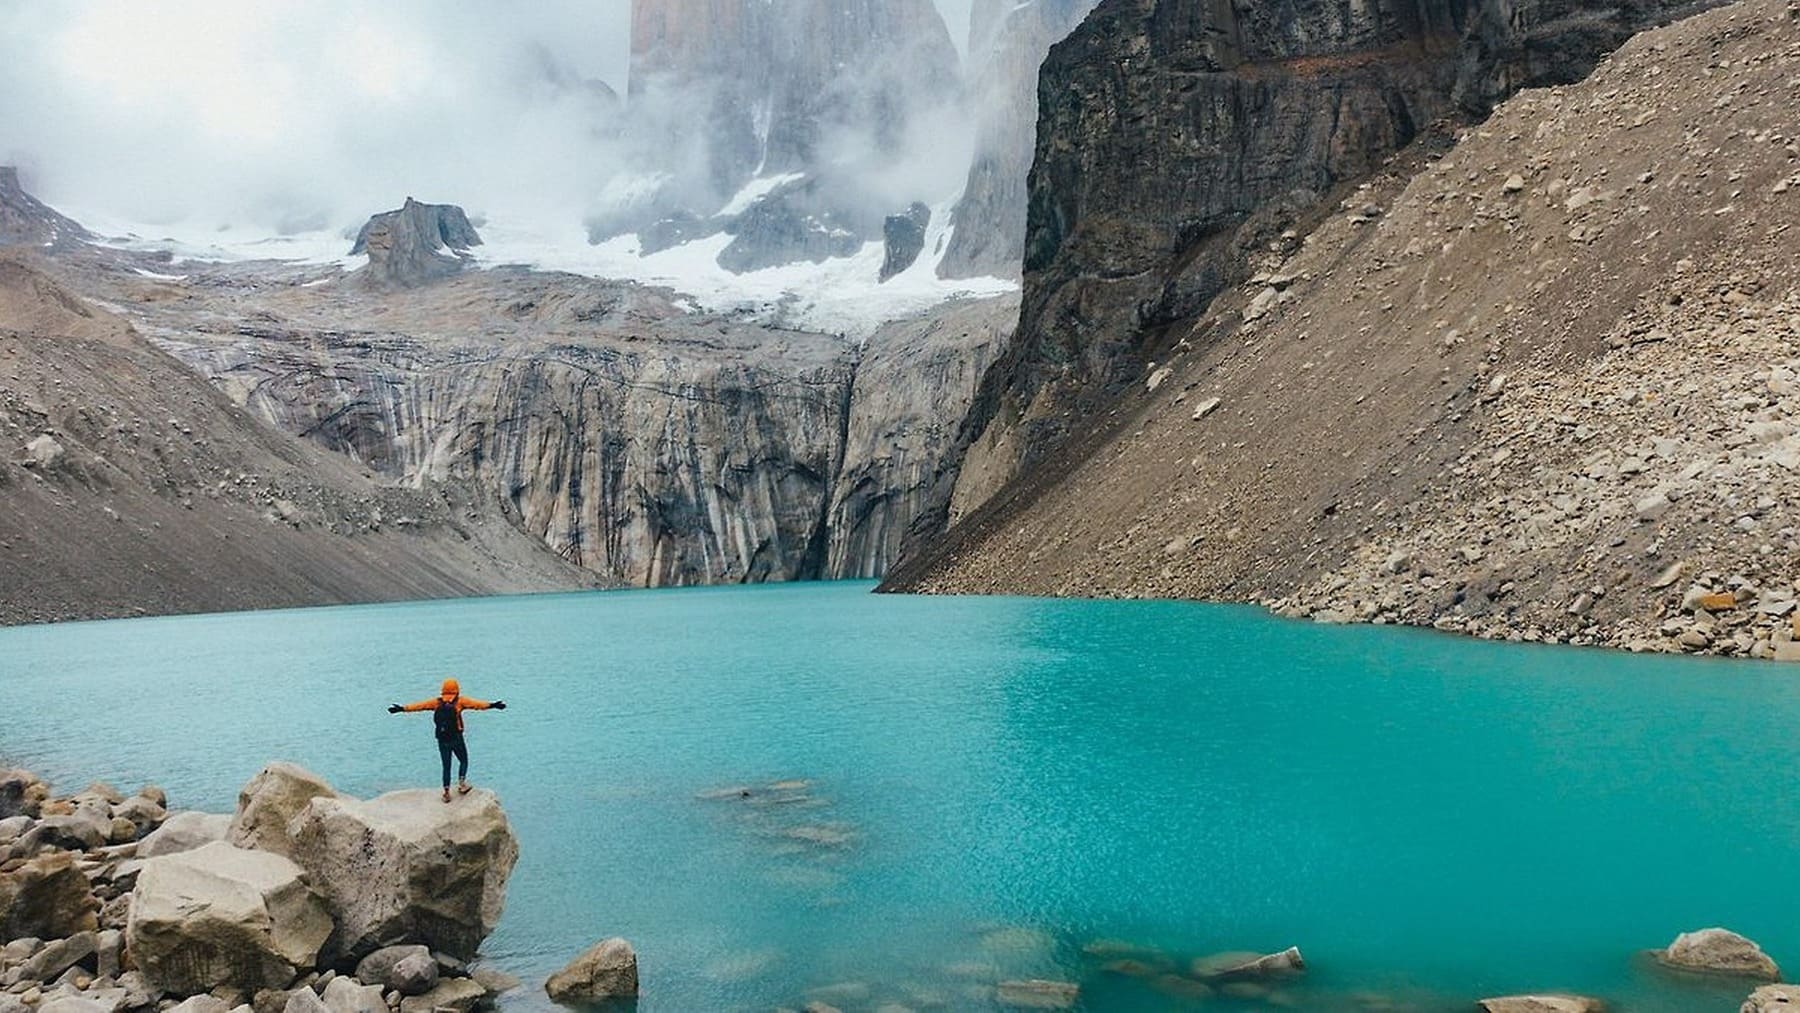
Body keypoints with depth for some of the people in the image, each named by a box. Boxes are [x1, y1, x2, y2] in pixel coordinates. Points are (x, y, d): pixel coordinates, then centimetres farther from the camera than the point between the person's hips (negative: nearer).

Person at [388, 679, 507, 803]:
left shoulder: (436, 702, 5)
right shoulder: (460, 701, -4)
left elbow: (418, 705, 9)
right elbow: (476, 704, -15)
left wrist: (402, 708, 17)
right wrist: (491, 705, -21)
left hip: (442, 740, 3)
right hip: (456, 739, -3)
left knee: (446, 766, 12)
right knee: (463, 761, 15)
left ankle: (446, 791, 10)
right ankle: (461, 783, -1)